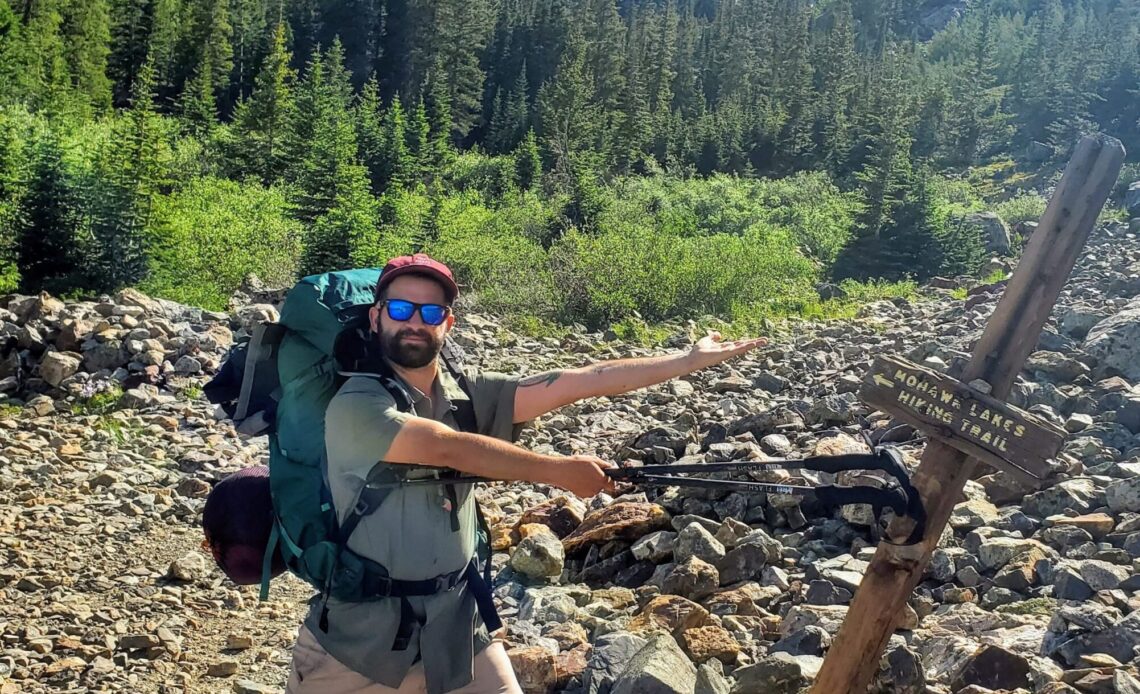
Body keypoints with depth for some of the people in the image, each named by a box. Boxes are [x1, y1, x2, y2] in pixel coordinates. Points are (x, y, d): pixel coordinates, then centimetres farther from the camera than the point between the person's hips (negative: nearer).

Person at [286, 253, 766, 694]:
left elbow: (576, 383, -5)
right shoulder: (355, 405, -14)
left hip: (456, 630, 4)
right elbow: (449, 448, -25)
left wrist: (691, 360, -8)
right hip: (359, 638, -4)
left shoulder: (471, 396, 0)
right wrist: (560, 471, -19)